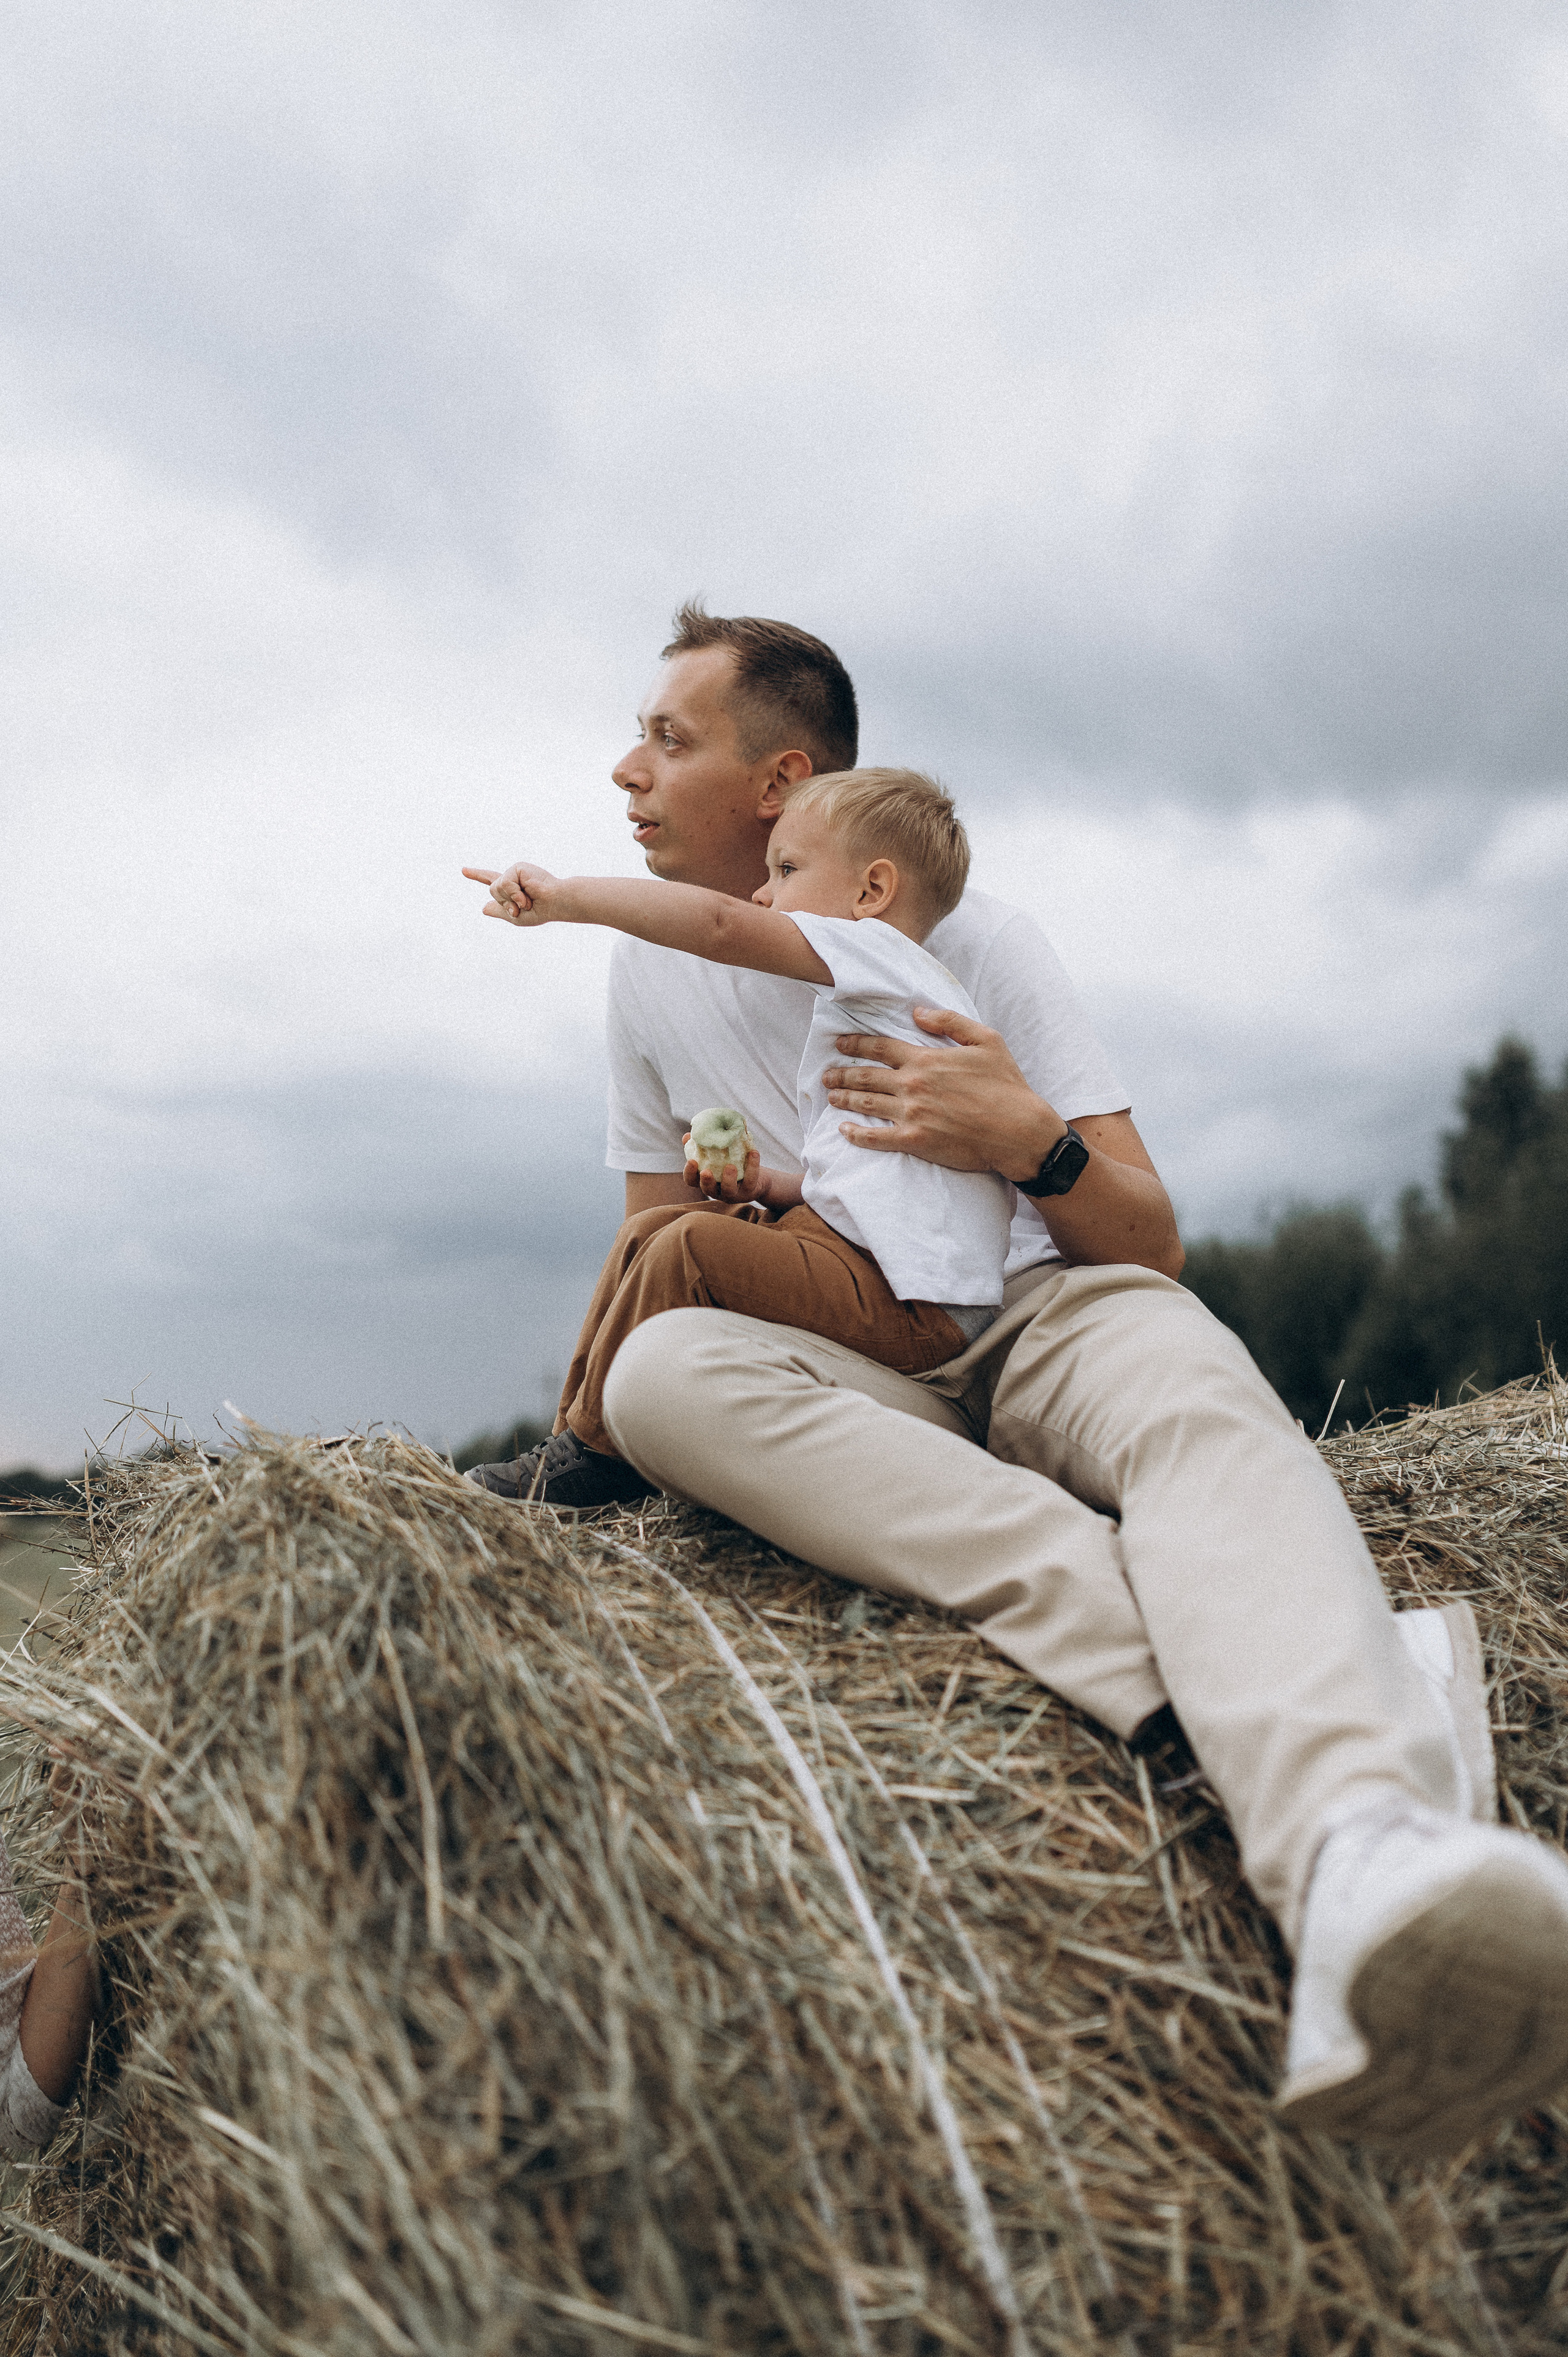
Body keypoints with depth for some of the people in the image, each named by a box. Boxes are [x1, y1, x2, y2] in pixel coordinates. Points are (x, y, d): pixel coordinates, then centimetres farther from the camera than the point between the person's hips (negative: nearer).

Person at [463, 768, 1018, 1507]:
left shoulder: (879, 949, -6)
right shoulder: (861, 1005, 24)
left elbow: (719, 924, -20)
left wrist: (566, 896, -15)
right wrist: (767, 1186, 10)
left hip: (909, 1306, -11)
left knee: (692, 1247, -25)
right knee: (650, 1228, 9)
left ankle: (597, 1447, -9)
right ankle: (579, 1418, 11)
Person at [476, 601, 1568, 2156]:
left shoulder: (964, 936, 2)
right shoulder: (652, 974, 12)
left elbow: (1150, 1242, 1)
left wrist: (1030, 1139, -20)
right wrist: (719, 1223, -6)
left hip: (1046, 1319, -1)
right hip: (856, 1387, 2)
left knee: (1200, 1403, -36)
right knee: (662, 1372, -32)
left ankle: (1354, 1858, -68)